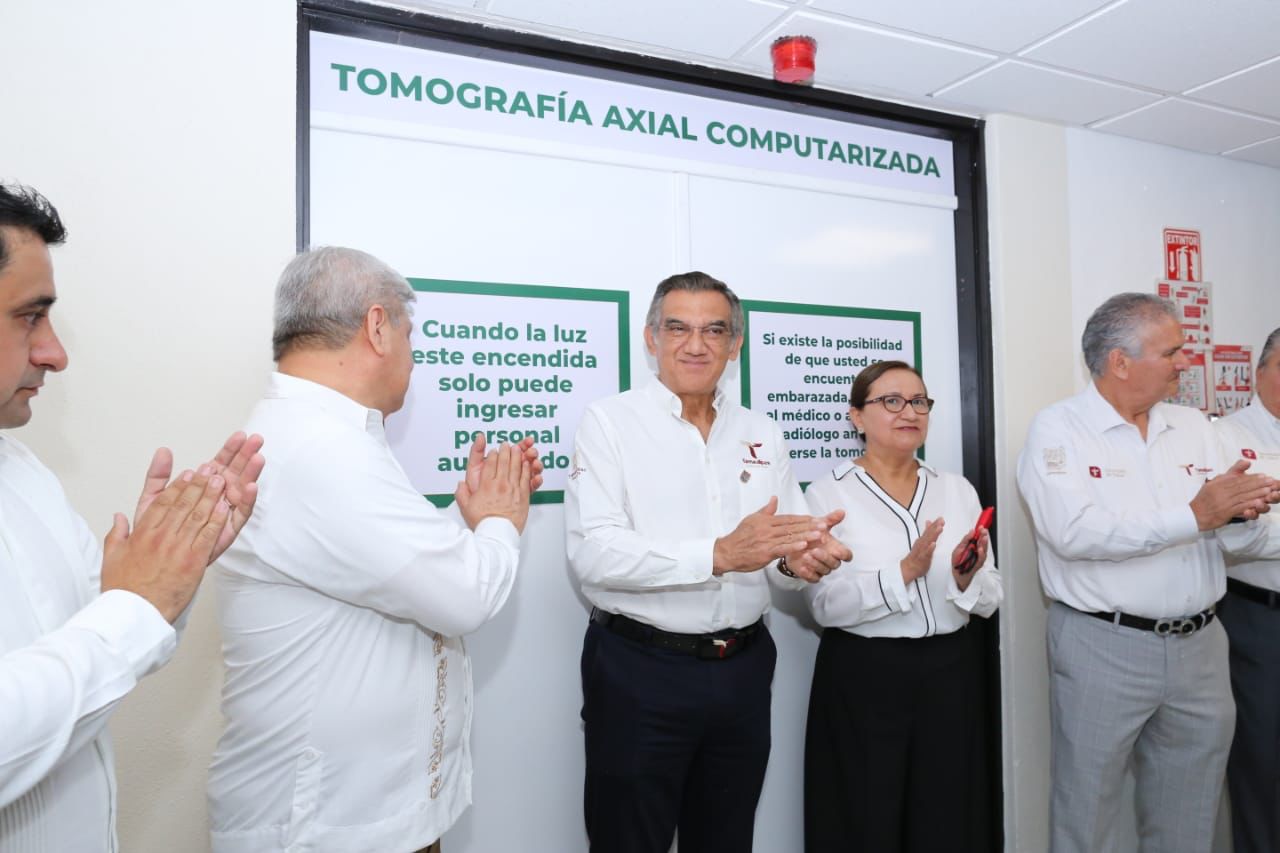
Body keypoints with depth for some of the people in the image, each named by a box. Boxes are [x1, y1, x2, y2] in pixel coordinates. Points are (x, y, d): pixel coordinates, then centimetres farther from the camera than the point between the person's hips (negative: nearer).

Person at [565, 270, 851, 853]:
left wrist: (798, 562, -17)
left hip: (744, 670, 5)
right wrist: (718, 554, -28)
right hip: (639, 671, -4)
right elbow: (593, 553, -19)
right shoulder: (609, 421, -7)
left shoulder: (763, 435, 8)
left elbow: (788, 552, 6)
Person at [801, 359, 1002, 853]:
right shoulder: (829, 494, -6)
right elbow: (825, 603, -16)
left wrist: (967, 579, -14)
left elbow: (990, 601, 6)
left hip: (948, 672, 4)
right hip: (863, 677, -4)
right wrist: (904, 572, -25)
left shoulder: (958, 490, 7)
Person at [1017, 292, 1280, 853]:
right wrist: (1194, 516, -20)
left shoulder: (1192, 427, 8)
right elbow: (1072, 532, -23)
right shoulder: (1058, 428, -9)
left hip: (1199, 644, 6)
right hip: (1103, 645, -5)